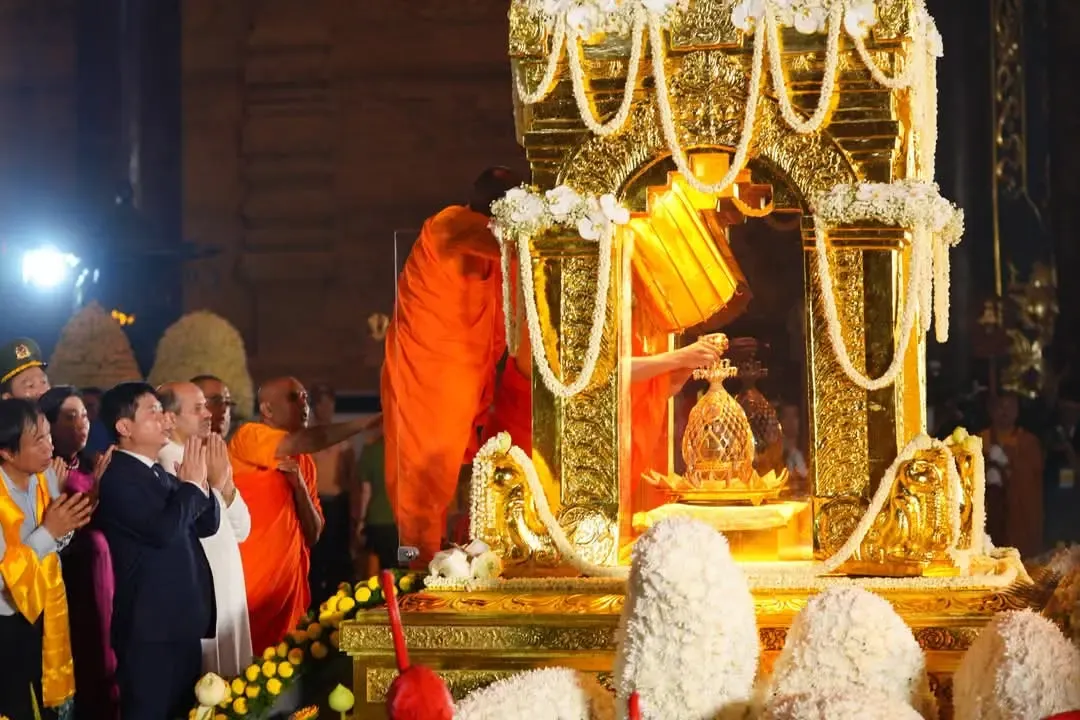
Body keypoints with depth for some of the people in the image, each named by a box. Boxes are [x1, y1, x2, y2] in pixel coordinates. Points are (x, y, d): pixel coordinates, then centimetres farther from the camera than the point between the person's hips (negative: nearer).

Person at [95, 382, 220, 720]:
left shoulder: (160, 474, 14)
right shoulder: (117, 476, -14)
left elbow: (206, 525, 15)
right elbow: (163, 530, -25)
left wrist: (199, 482, -2)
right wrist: (191, 483, -11)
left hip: (182, 621, 9)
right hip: (150, 627, -9)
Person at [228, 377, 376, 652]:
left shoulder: (304, 463, 16)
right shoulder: (248, 437, -4)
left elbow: (312, 535, 10)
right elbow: (305, 441, -23)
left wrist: (299, 485, -5)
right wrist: (369, 423, -21)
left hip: (288, 582, 6)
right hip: (247, 584, -6)